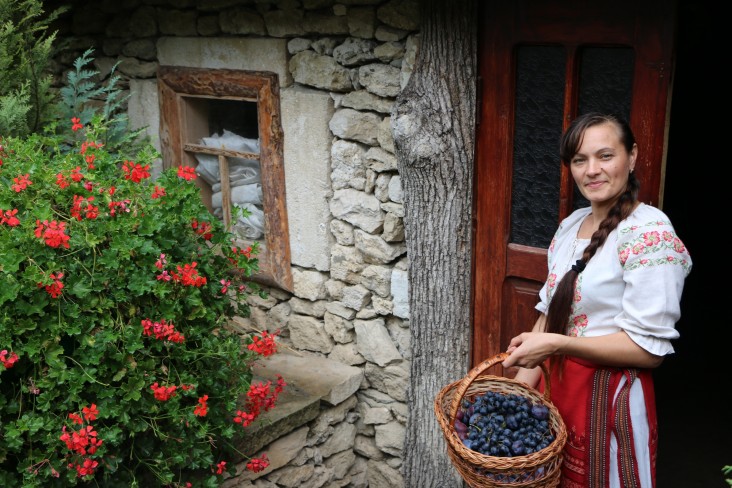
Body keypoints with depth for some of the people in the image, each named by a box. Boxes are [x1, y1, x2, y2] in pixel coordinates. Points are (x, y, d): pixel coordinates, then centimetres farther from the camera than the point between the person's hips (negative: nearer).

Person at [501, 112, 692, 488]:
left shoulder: (651, 233, -17)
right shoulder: (570, 225, 6)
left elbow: (649, 348, -20)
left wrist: (557, 344, -24)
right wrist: (519, 390, 5)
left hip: (610, 398, -7)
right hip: (557, 386, 7)